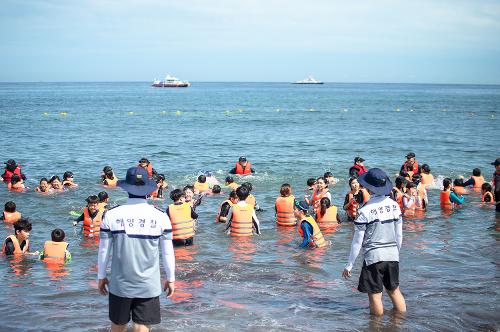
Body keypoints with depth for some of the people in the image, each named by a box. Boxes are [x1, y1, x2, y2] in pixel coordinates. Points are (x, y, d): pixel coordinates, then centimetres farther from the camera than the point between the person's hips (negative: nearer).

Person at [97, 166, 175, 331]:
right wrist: (171, 278, 12)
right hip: (149, 286, -1)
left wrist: (101, 276, 14)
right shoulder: (160, 216, -7)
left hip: (119, 284, 1)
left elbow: (103, 251, 1)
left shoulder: (112, 215, -6)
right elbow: (167, 252, -1)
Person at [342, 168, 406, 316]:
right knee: (394, 290, 20)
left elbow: (357, 241, -9)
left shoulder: (365, 211, -14)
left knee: (375, 295, 6)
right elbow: (399, 235, 9)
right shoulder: (394, 205, 0)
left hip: (373, 256, -5)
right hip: (392, 255, 6)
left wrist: (349, 265, 0)